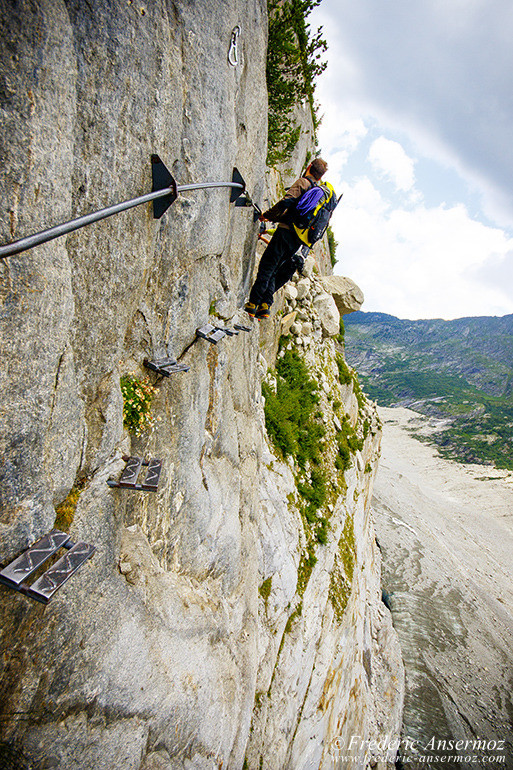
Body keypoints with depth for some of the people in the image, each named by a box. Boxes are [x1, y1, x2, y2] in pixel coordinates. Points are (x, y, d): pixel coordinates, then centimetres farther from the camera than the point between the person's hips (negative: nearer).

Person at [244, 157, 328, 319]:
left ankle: (252, 304, -7)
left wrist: (267, 215, -5)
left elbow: (287, 201, -17)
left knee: (266, 267, -5)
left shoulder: (302, 182, -1)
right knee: (273, 271, 12)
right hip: (298, 240, 7)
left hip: (286, 233, -7)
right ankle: (265, 305, 3)